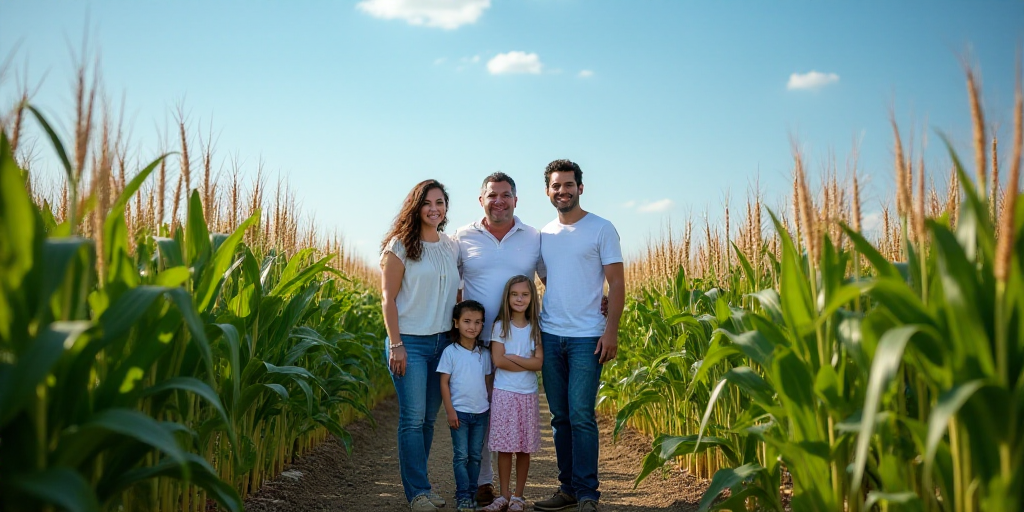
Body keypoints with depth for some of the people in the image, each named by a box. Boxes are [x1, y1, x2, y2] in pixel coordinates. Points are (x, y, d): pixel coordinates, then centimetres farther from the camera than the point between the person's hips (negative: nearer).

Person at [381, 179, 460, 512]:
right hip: (410, 341, -5)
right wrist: (395, 344, -13)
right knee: (413, 418, -4)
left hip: (444, 342, 5)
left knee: (429, 418, 9)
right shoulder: (401, 246, -4)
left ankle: (418, 483, 21)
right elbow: (388, 299, -7)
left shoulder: (452, 248, 11)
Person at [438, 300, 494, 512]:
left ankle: (472, 493, 19)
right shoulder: (450, 352, -6)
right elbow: (444, 383, -6)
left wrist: (492, 408, 9)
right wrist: (450, 411, -10)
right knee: (461, 456, -1)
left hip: (481, 412, 4)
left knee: (475, 456, 10)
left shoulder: (484, 353, 5)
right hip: (459, 412, -4)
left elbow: (487, 382, 12)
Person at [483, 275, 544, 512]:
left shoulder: (535, 327, 6)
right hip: (504, 393, -2)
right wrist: (527, 363, -8)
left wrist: (512, 357, -11)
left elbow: (539, 362, -5)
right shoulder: (500, 326, 1)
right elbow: (498, 360, -10)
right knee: (504, 447, 0)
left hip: (528, 394, 2)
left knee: (525, 448, 5)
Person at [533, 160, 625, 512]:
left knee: (581, 416, -7)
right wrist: (533, 327, 12)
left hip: (587, 337, -5)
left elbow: (616, 284, -4)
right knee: (560, 417, 9)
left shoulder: (601, 229, -1)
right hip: (549, 337, 5)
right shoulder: (543, 235, 12)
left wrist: (611, 330, -12)